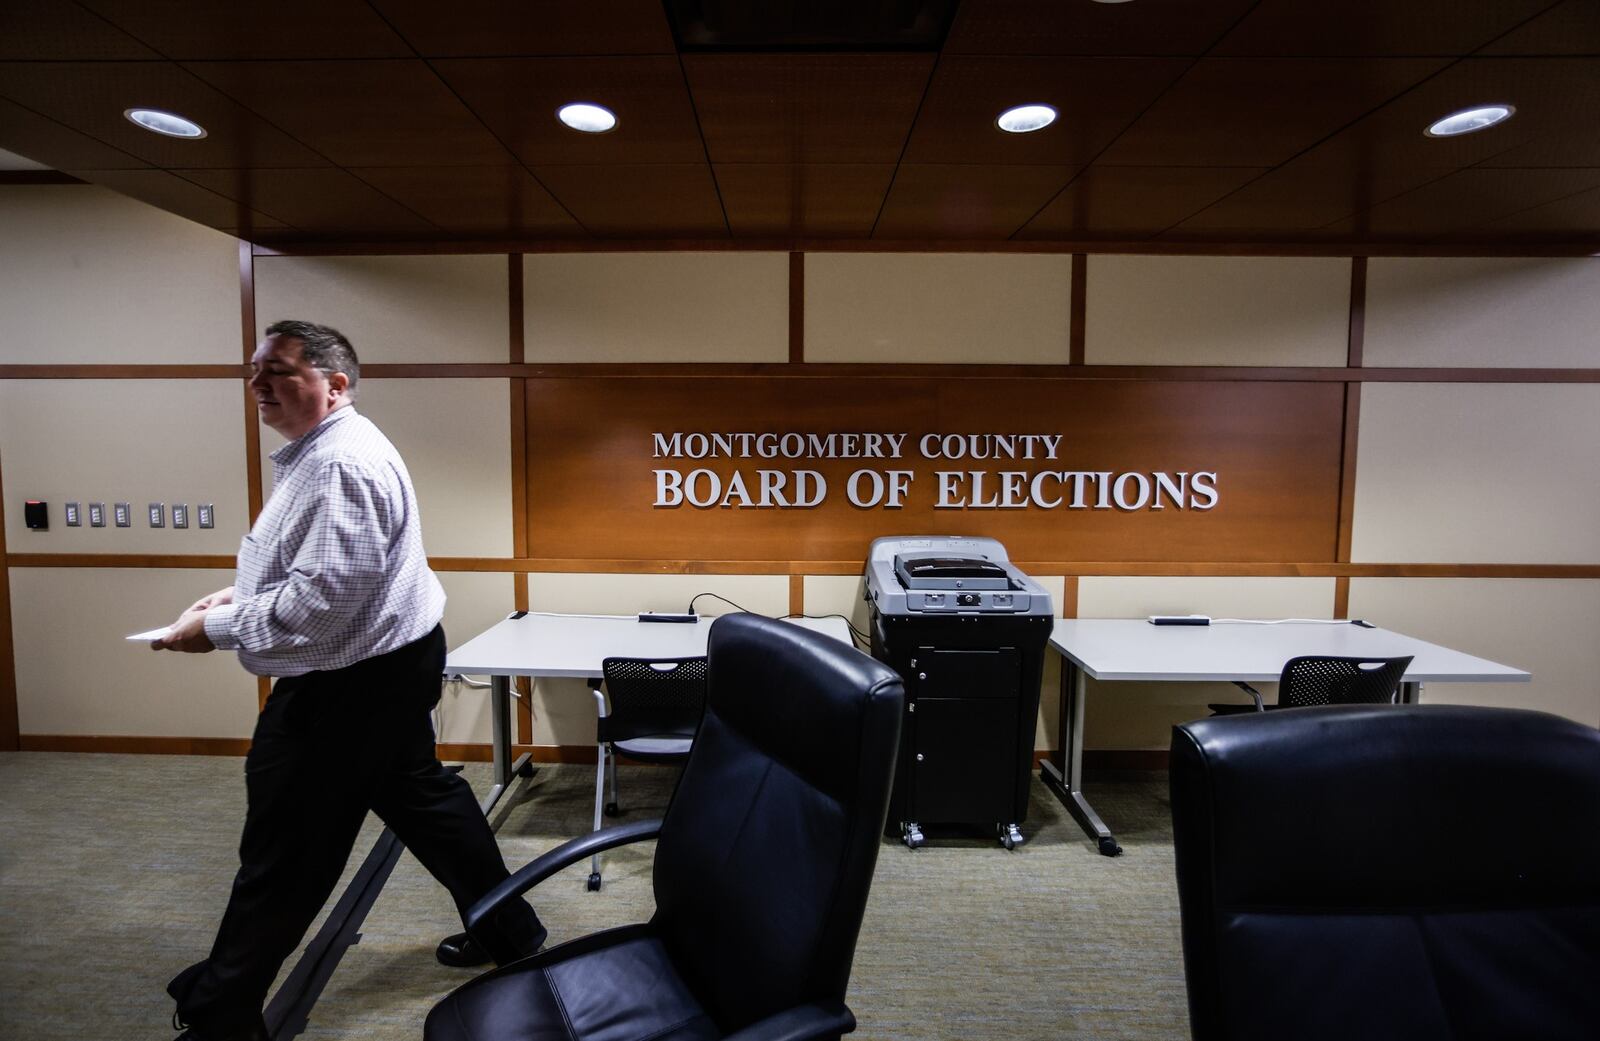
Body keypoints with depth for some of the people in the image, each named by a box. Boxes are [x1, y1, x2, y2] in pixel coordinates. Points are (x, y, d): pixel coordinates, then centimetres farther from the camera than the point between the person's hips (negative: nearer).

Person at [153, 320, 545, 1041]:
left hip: (348, 683, -11)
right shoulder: (320, 452, 13)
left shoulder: (342, 464, -22)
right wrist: (241, 594, 11)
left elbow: (322, 598, -26)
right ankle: (509, 933, 34)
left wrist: (218, 628, -15)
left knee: (284, 855, 6)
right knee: (420, 797, 20)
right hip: (389, 663, 11)